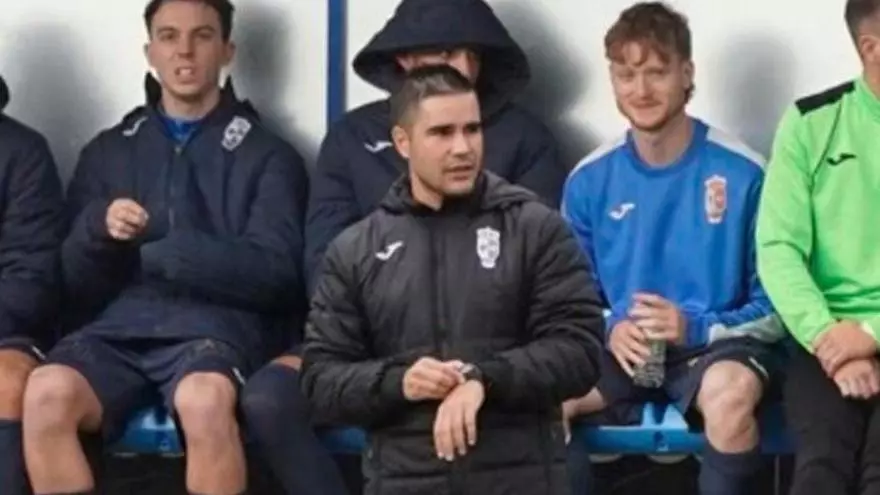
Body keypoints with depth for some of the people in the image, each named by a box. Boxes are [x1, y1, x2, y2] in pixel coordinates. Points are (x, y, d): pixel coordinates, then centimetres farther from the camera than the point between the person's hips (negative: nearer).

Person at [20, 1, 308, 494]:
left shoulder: (267, 155, 11)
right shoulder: (108, 151, 20)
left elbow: (276, 273, 0)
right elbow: (77, 285, 17)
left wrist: (155, 250, -5)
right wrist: (98, 228, -6)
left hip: (216, 326, -3)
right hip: (122, 325, 3)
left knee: (204, 399, -38)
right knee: (47, 392, -31)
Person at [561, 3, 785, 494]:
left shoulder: (742, 172, -6)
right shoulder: (589, 181, 4)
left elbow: (778, 304, -2)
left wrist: (696, 327, -19)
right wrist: (609, 328, -10)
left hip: (716, 344, -2)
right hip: (622, 349, 3)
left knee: (730, 394, -38)